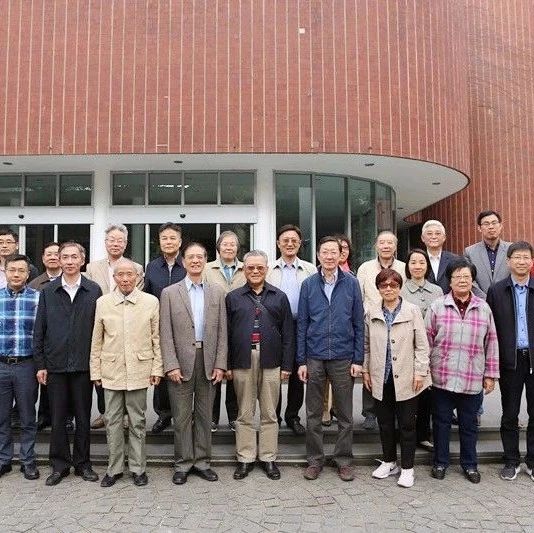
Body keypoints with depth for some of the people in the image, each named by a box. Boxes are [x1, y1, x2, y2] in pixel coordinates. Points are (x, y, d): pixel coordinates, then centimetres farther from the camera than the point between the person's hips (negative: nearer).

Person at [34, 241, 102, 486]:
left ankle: (82, 463, 23)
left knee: (83, 417, 9)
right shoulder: (48, 291, 4)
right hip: (55, 365, 1)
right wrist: (40, 364, 0)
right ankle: (60, 464, 23)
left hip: (84, 365, -1)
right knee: (57, 418, 9)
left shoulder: (94, 291, -1)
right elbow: (39, 330, 4)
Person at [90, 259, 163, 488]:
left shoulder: (151, 301, 0)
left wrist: (157, 367, 0)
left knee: (137, 421, 8)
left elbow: (157, 338, 3)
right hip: (111, 371, 1)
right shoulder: (102, 302, 3)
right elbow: (96, 340, 7)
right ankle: (114, 468, 22)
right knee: (112, 421, 8)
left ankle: (138, 468, 21)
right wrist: (96, 370, 5)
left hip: (139, 370, -1)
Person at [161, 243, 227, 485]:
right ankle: (183, 464, 19)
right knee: (182, 417, 5)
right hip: (181, 362, -2)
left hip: (209, 362, 2)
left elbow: (222, 331, 5)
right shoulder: (169, 293, 1)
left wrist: (220, 364, -1)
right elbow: (166, 334, -3)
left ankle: (202, 461, 23)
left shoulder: (217, 292, 7)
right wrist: (171, 365, -10)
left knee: (204, 415, 11)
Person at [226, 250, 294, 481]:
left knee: (269, 414, 9)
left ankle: (269, 458, 21)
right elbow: (226, 333, 6)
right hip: (242, 362, 0)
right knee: (244, 414, 9)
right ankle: (245, 458, 20)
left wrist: (287, 365, 1)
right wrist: (227, 365, 1)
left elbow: (288, 333, 6)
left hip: (271, 362, 0)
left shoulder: (279, 297, 8)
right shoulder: (233, 297, 8)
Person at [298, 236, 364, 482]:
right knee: (313, 414, 9)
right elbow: (302, 324, 3)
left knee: (345, 414, 9)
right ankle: (315, 459, 24)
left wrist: (358, 359, -3)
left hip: (343, 358, 0)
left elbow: (358, 323, 1)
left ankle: (344, 459, 24)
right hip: (314, 358, 1)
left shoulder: (351, 283, 0)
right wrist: (301, 360, -1)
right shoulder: (308, 284, 2)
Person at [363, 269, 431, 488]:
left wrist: (420, 372, -8)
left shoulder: (412, 311, -4)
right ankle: (389, 461, 31)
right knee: (385, 423, 14)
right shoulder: (371, 313, 4)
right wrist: (366, 370, 6)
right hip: (381, 378, 3)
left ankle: (407, 468, 20)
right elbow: (367, 345, 9)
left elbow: (421, 345, -3)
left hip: (405, 378, -3)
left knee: (407, 424, 6)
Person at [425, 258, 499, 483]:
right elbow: (427, 340, 1)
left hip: (472, 380, 1)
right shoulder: (437, 306, -2)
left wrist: (491, 374, 6)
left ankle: (469, 464, 31)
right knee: (441, 421, 11)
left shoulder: (484, 308, 3)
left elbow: (491, 343, 7)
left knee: (469, 423, 14)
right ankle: (440, 462, 27)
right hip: (442, 378, -1)